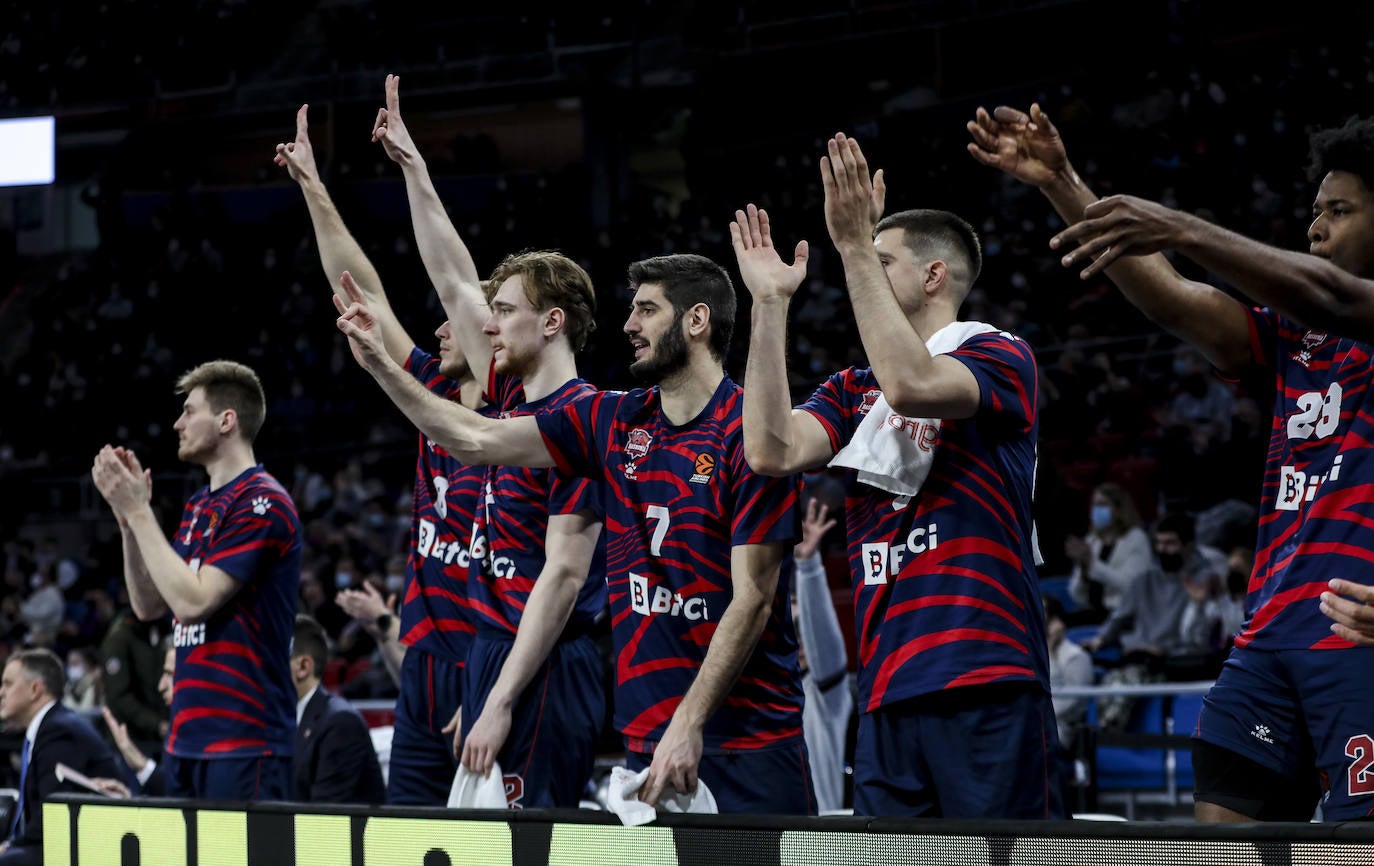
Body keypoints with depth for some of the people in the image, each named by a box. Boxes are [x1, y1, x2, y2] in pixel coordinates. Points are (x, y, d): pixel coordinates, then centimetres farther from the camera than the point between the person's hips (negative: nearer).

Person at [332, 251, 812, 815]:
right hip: (646, 737, 6)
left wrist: (691, 722, -19)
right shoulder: (615, 421, 11)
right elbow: (475, 440, 17)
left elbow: (751, 600, -14)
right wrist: (378, 363, 11)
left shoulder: (748, 431, -10)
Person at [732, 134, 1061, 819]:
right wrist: (770, 302, 4)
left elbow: (913, 384, -18)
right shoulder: (852, 393, 20)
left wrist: (856, 248, -15)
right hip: (886, 695, 6)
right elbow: (771, 451, 1)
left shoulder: (999, 357, 3)